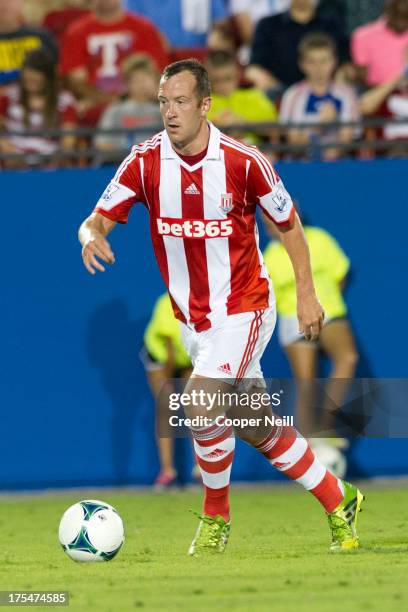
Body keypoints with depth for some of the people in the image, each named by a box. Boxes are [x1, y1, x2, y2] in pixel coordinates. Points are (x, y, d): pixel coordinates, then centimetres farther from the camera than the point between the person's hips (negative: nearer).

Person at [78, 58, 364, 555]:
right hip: (191, 317, 5)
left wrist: (306, 294, -2)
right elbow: (97, 219, -9)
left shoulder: (243, 161, -16)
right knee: (256, 427, 12)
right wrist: (91, 236, -33)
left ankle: (215, 518, -1)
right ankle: (338, 501, 30)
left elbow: (288, 222, -1)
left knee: (201, 404, -22)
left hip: (243, 309, -5)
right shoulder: (145, 161, -9)